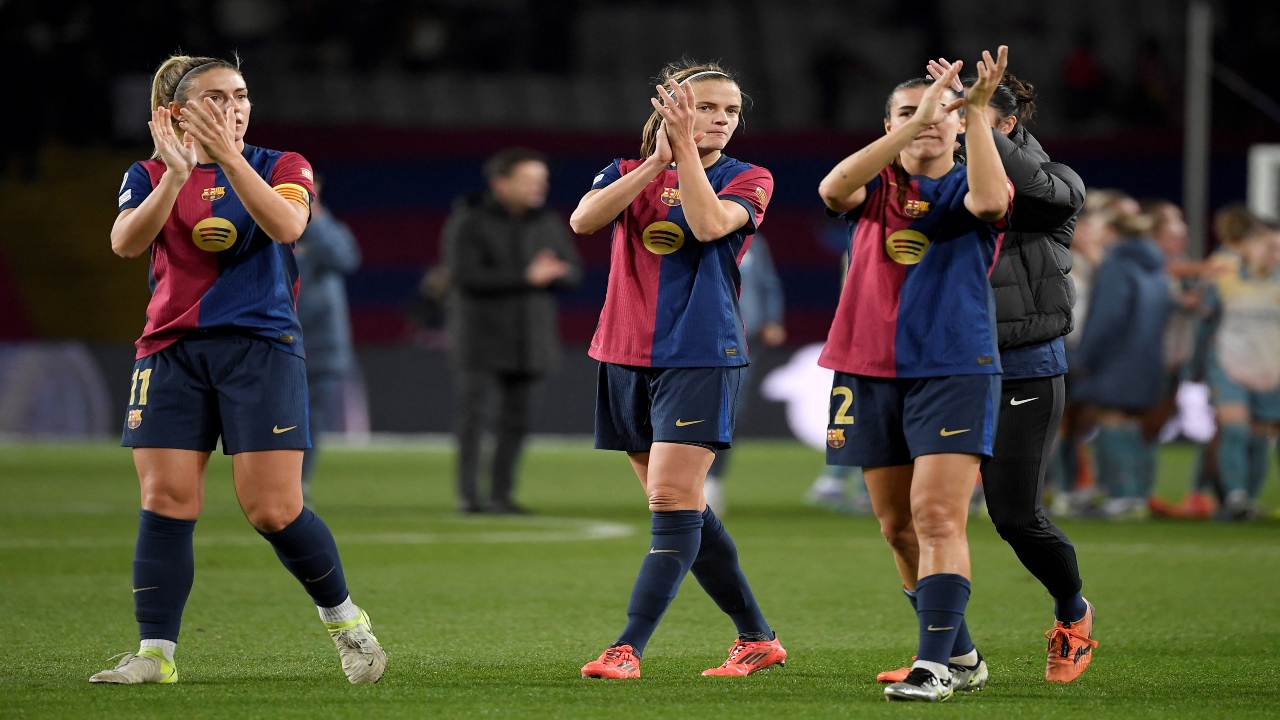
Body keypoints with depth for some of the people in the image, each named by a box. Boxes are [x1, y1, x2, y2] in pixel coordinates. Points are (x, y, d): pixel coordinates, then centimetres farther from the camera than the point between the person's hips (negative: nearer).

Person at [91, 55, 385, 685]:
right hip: (171, 351, 2)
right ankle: (155, 653, -1)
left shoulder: (281, 166, 5)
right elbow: (125, 243, -11)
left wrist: (228, 154, -26)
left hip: (260, 348, -2)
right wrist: (175, 175, -24)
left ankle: (344, 620, 14)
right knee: (165, 502, -6)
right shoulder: (150, 176, 8)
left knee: (273, 511, -7)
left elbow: (286, 224, -17)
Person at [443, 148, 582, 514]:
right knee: (472, 412, -8)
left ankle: (501, 494, 9)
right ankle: (468, 493, -6)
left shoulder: (548, 222, 8)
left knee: (516, 417, 4)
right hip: (481, 336, -5)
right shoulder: (469, 222, -8)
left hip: (528, 339, 5)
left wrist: (549, 274, -16)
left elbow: (572, 272, 8)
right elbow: (464, 275, -19)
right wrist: (525, 277, -21)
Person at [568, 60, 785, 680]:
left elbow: (710, 224, -18)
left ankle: (629, 647, -17)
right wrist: (656, 162, -17)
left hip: (701, 356, -4)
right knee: (683, 510, 8)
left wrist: (684, 147, -19)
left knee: (673, 500, -14)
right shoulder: (628, 174, 10)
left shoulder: (748, 180, 3)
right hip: (626, 356, 4)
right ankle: (757, 639, 18)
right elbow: (583, 220, -11)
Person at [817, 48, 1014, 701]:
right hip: (872, 374, 4)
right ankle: (961, 656, 22)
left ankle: (934, 664, -17)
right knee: (898, 527, 8)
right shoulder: (873, 188, 8)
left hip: (955, 371, -4)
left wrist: (977, 113, -27)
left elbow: (990, 200, -22)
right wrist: (914, 123, -24)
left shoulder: (966, 188, 4)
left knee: (938, 517, -15)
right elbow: (833, 188, -17)